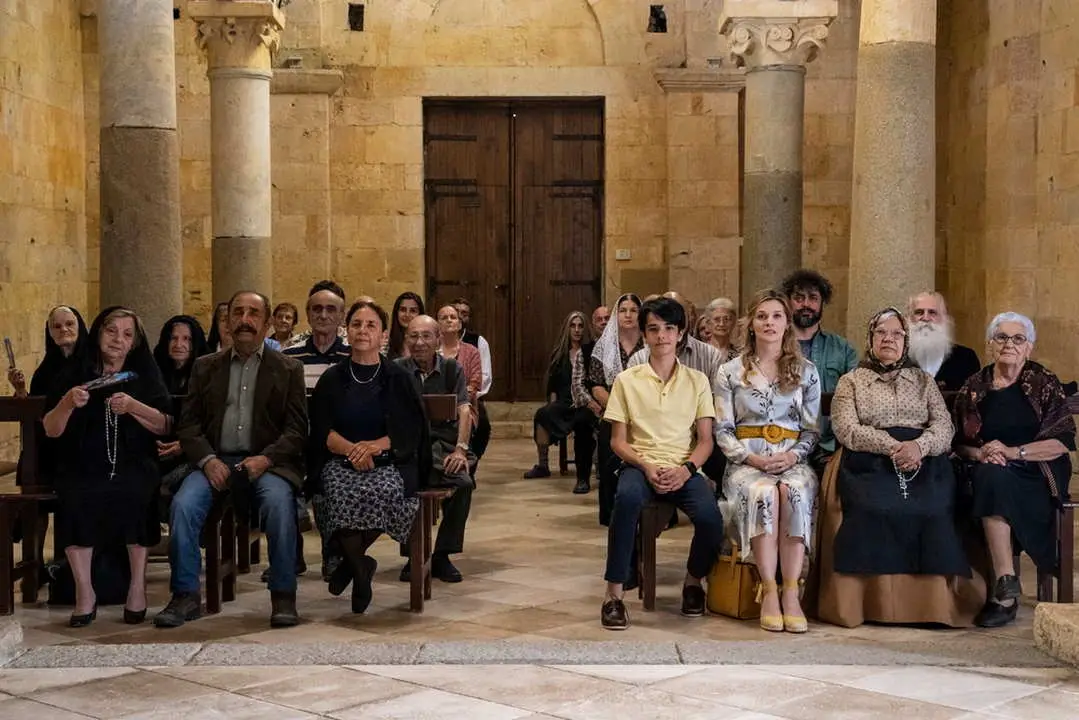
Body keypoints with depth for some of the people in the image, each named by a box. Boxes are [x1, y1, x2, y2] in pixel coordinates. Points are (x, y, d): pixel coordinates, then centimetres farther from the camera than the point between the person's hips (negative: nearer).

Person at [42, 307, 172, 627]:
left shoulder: (145, 374, 11)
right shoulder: (76, 372, 9)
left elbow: (165, 426, 2)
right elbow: (51, 430, 6)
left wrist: (133, 406, -16)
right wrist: (67, 403, -14)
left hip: (133, 466, 0)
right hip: (83, 467, 1)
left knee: (134, 493, -34)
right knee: (74, 498, -32)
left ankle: (138, 584, -22)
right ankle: (84, 590, -24)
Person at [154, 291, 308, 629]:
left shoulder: (288, 369, 11)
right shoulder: (205, 367, 17)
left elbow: (297, 429, 3)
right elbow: (188, 423, 9)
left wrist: (267, 458, -15)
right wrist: (207, 459, -10)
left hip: (265, 461, -2)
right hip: (216, 459, 2)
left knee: (279, 502, -33)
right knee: (183, 504, -27)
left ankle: (283, 596, -21)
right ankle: (186, 595, -15)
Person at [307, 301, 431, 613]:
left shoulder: (397, 378, 9)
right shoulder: (332, 379, 12)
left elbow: (410, 431, 2)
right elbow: (322, 431, 3)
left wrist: (375, 446, -17)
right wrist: (351, 449, -17)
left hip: (388, 462, 0)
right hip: (340, 461, 0)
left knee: (383, 492, -34)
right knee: (343, 494, -34)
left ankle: (351, 559, -6)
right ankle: (361, 567, -8)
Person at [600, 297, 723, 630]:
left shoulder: (697, 380, 10)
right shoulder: (627, 380, 7)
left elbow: (705, 439, 7)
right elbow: (618, 440, 5)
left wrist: (686, 469, -13)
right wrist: (646, 467, -14)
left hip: (683, 468, 1)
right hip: (640, 464, -1)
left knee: (710, 516, -30)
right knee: (627, 498, -38)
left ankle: (693, 582, 3)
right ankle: (614, 593, -29)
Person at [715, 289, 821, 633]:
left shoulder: (806, 371, 14)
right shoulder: (731, 372, 11)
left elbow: (812, 430, 11)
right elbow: (723, 431, 6)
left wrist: (792, 456, -9)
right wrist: (752, 457, -11)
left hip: (793, 460, 1)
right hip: (746, 462, -1)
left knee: (796, 492, -35)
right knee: (763, 493, -35)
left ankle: (791, 592, -35)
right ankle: (768, 592, -32)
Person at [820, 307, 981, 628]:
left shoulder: (923, 380, 24)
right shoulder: (851, 382, 17)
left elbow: (944, 427, 10)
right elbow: (846, 429, 1)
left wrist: (919, 446, -13)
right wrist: (891, 447, -13)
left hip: (923, 463, 2)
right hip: (869, 463, -1)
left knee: (931, 506, -30)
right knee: (875, 506, -33)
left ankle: (933, 602, -23)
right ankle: (876, 600, -27)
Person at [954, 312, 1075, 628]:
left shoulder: (1044, 383, 5)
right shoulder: (974, 387, 12)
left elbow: (1063, 441, -3)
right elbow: (958, 443, 11)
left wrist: (1013, 452, -15)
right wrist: (980, 453, -12)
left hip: (1035, 475, -2)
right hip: (987, 474, 2)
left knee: (995, 481, -33)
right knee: (990, 476, -32)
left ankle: (1004, 590, -31)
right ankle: (1007, 590, -33)